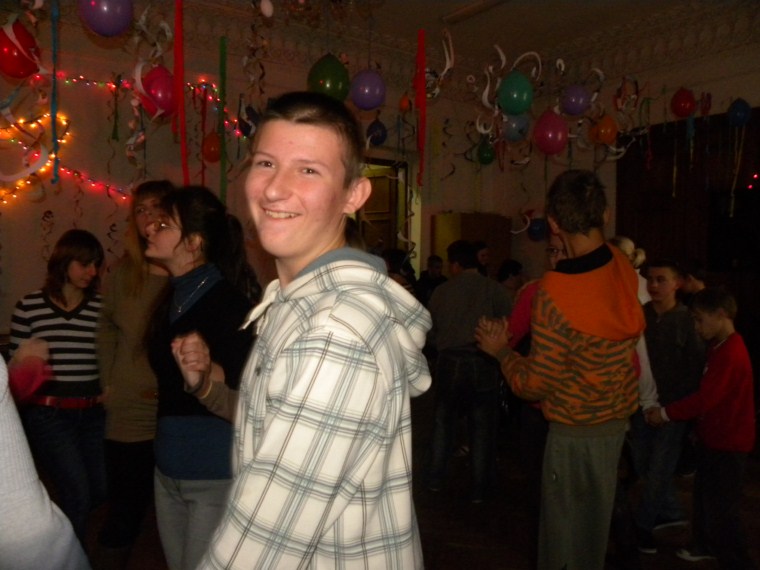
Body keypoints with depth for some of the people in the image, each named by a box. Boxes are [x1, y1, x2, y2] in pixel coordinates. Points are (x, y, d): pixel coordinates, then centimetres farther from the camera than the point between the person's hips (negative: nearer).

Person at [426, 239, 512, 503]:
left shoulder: (441, 291, -3)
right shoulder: (494, 289, -9)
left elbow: (430, 333, 3)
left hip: (449, 362, 2)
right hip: (483, 363, -2)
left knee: (443, 422, 16)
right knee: (482, 427, 9)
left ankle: (435, 479, 25)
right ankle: (478, 488, 16)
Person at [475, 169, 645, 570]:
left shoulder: (554, 293, -26)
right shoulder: (623, 268, -8)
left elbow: (535, 385, -19)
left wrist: (500, 350, -2)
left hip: (576, 433, -7)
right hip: (618, 419, 7)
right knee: (593, 538, 25)